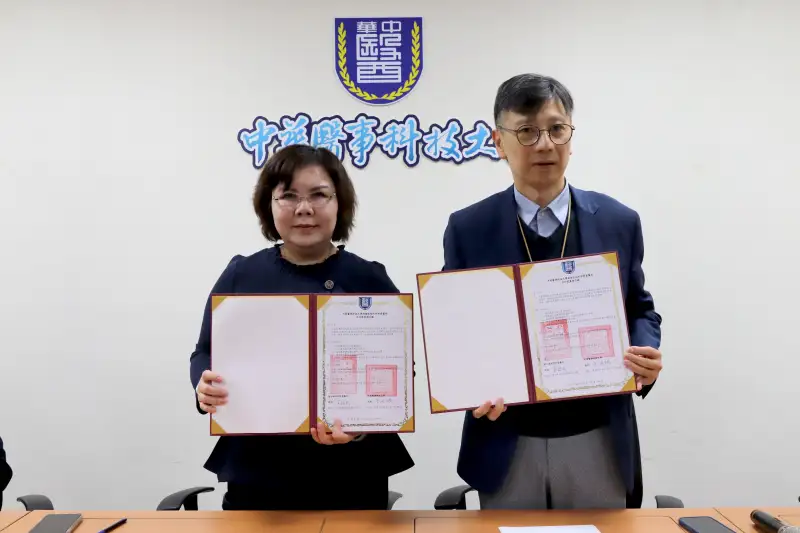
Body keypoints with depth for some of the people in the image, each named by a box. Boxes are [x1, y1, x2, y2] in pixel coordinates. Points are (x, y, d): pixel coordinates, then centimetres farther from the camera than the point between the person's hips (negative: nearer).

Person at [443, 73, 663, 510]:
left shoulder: (618, 222, 0)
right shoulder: (468, 228, -4)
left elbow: (640, 310, 9)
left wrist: (646, 356, -12)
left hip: (598, 442, 1)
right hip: (508, 445, 0)